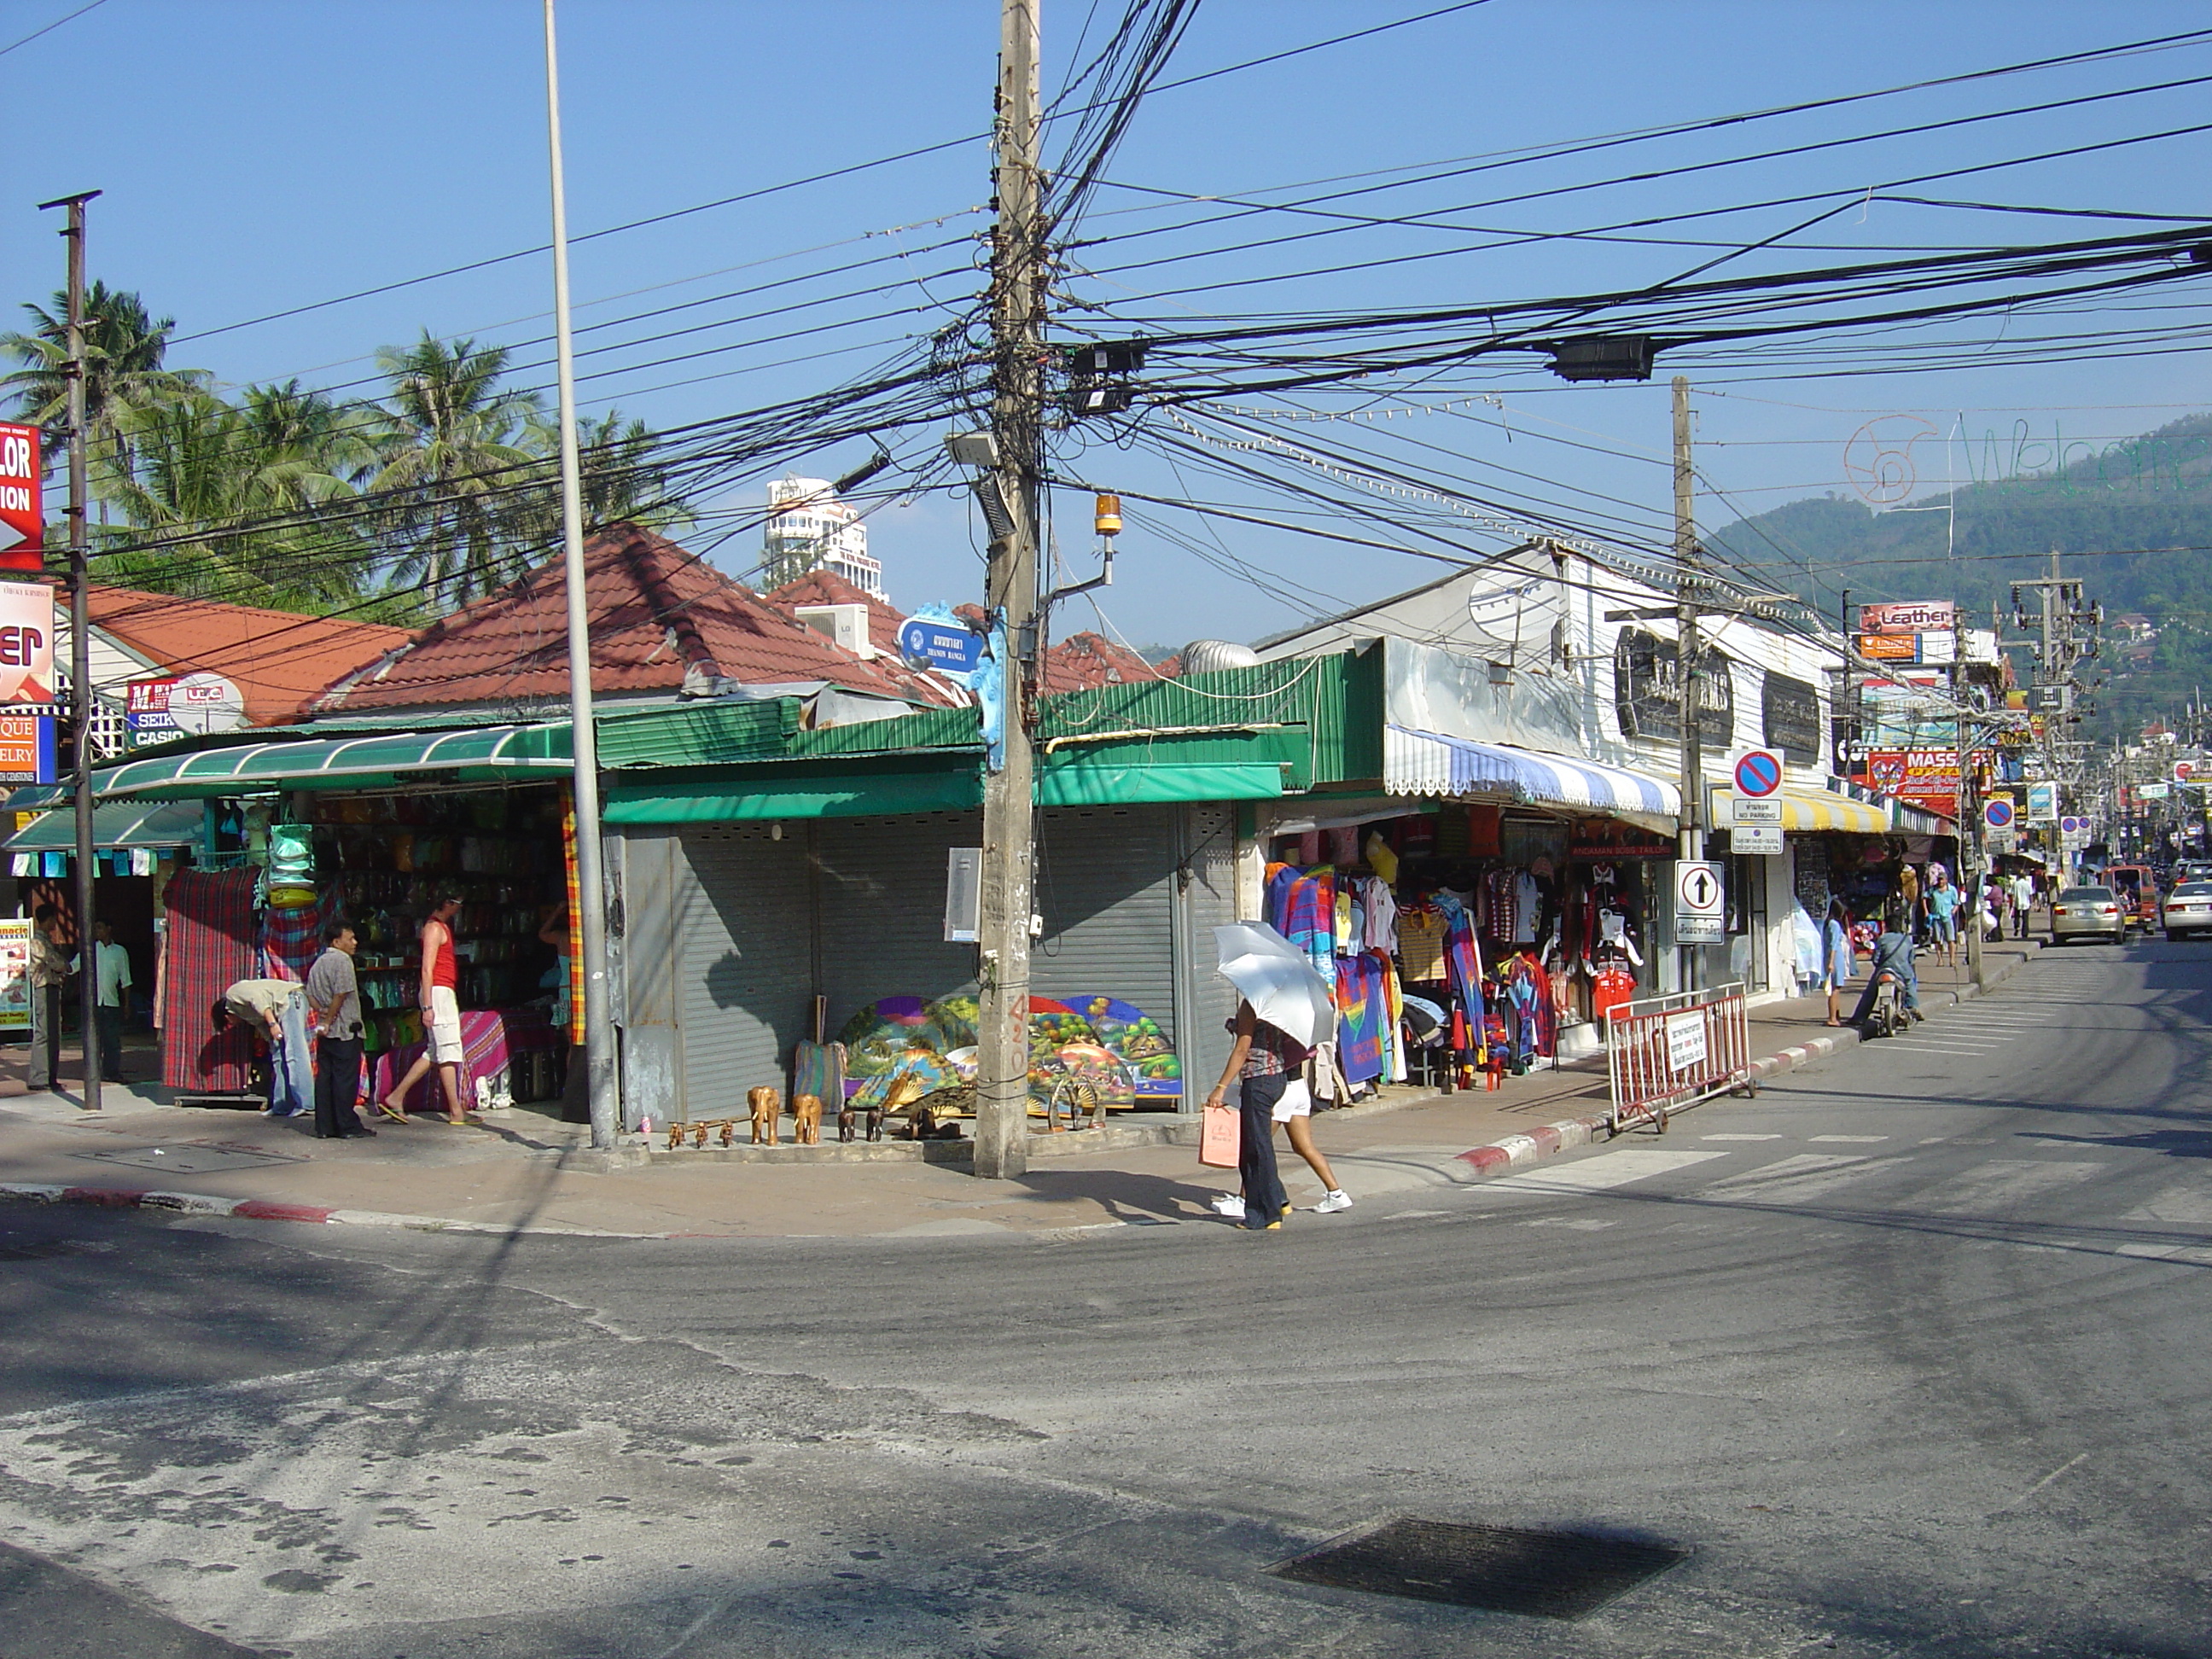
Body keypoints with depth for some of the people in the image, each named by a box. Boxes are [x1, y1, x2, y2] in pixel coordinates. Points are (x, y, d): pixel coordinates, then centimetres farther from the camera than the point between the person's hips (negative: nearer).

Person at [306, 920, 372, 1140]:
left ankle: (324, 1126, 8)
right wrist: (329, 1019, -12)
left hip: (325, 1031, 8)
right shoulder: (342, 960, -10)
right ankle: (347, 1126, -2)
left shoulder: (318, 963, 17)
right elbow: (341, 993, -18)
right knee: (346, 1078, -4)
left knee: (324, 1077, 7)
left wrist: (322, 1011, -1)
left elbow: (310, 994, 13)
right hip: (345, 1030, -8)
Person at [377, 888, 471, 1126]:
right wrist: (428, 1006, -22)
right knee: (449, 1050, -7)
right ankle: (456, 1112, -6)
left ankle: (395, 1098, 13)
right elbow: (427, 969, -17)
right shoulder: (434, 927, -10)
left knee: (434, 1052, 11)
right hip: (438, 991, -10)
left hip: (445, 993, 10)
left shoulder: (443, 926, 20)